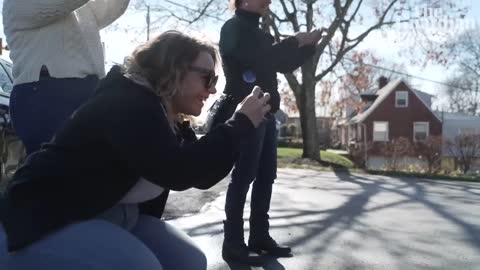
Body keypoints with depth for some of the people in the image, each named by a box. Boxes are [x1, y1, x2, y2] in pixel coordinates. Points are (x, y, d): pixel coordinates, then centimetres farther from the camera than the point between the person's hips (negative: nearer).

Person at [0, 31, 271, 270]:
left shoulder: (170, 119, 7)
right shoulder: (128, 103, -23)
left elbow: (201, 173, 6)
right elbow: (180, 171, -33)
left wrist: (243, 123, 0)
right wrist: (241, 124, -24)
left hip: (118, 217, 9)